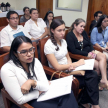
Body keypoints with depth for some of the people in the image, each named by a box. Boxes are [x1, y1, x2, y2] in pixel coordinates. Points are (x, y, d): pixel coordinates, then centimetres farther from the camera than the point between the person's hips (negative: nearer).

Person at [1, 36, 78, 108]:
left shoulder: (35, 61, -4)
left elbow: (46, 86, -5)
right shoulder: (7, 70, -20)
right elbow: (20, 100, -20)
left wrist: (32, 82, -24)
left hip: (41, 95, 5)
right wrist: (40, 91, -8)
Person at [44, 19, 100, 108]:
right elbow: (57, 67, -20)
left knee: (93, 74, -15)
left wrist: (71, 65, -9)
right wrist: (76, 64, -18)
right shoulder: (48, 45, -17)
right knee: (90, 80, -17)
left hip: (68, 69, 7)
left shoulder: (63, 41, 6)